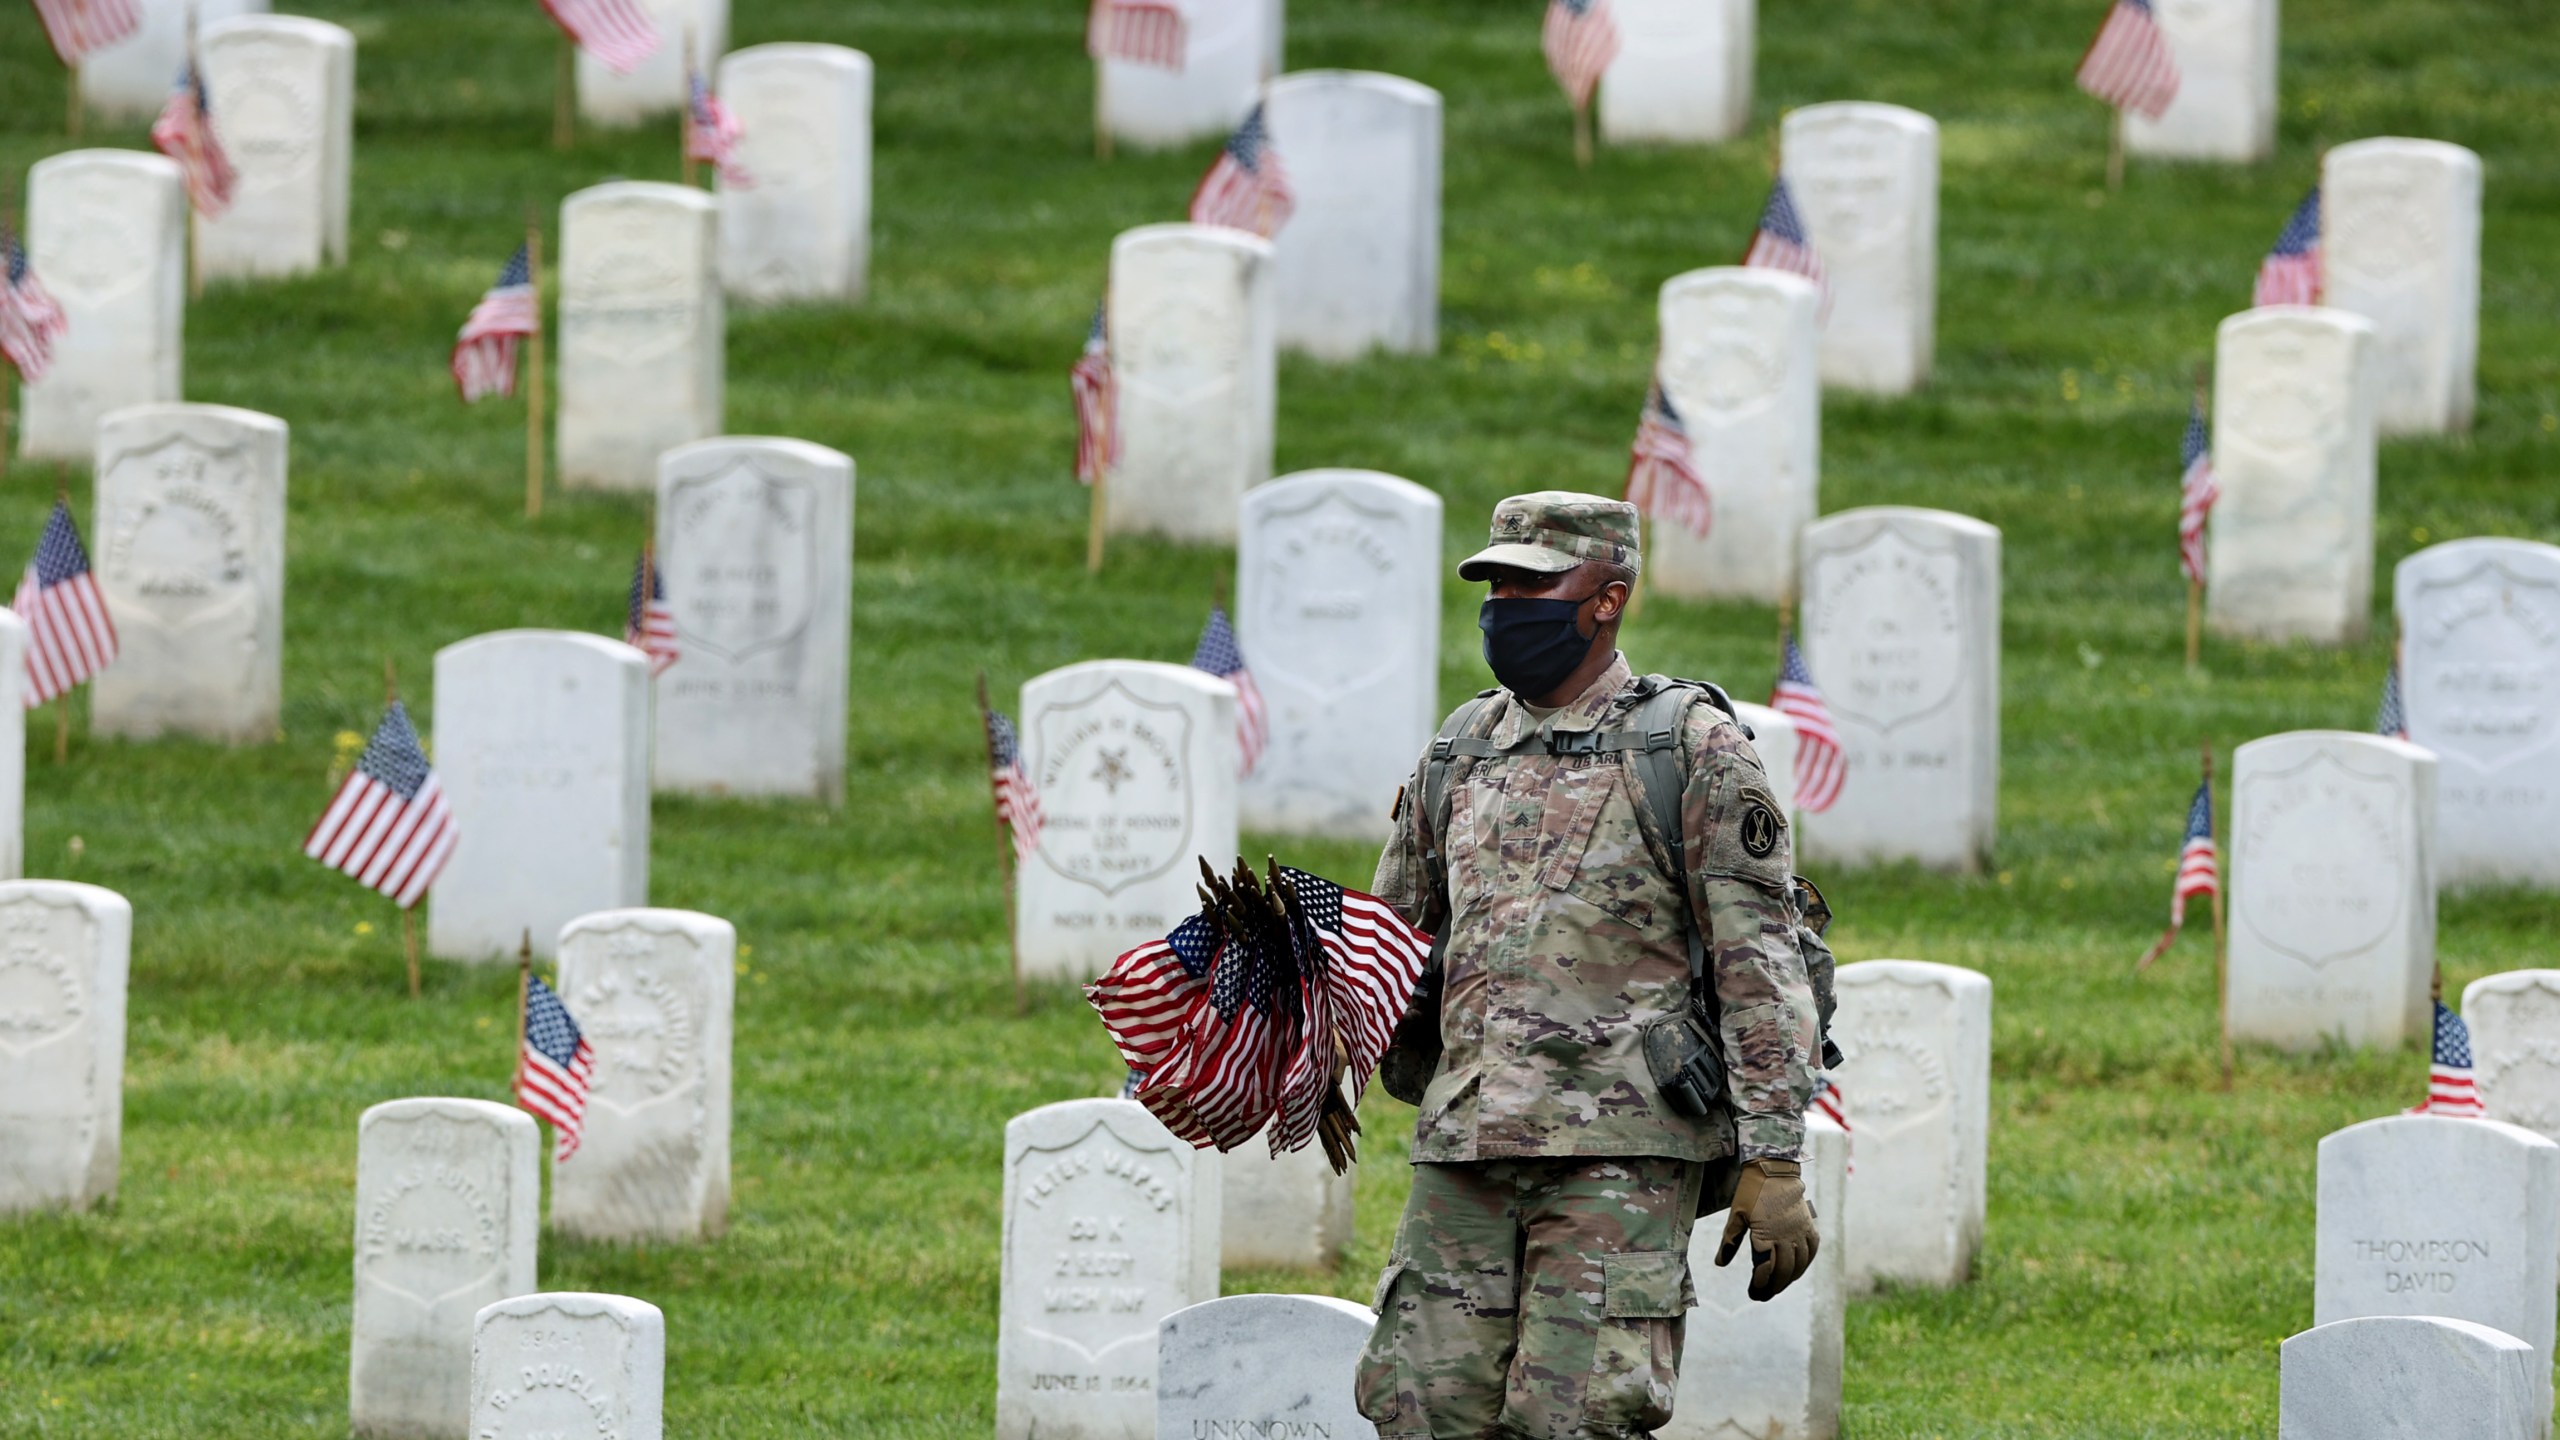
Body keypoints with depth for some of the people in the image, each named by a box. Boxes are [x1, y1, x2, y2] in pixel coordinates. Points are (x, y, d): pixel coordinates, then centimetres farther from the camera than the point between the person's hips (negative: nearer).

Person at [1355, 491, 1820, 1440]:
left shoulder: (1693, 750, 0)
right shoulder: (1459, 752, 17)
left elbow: (1760, 963, -4)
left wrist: (1774, 1161, -11)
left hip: (1621, 1152, -6)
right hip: (1462, 1149, 6)